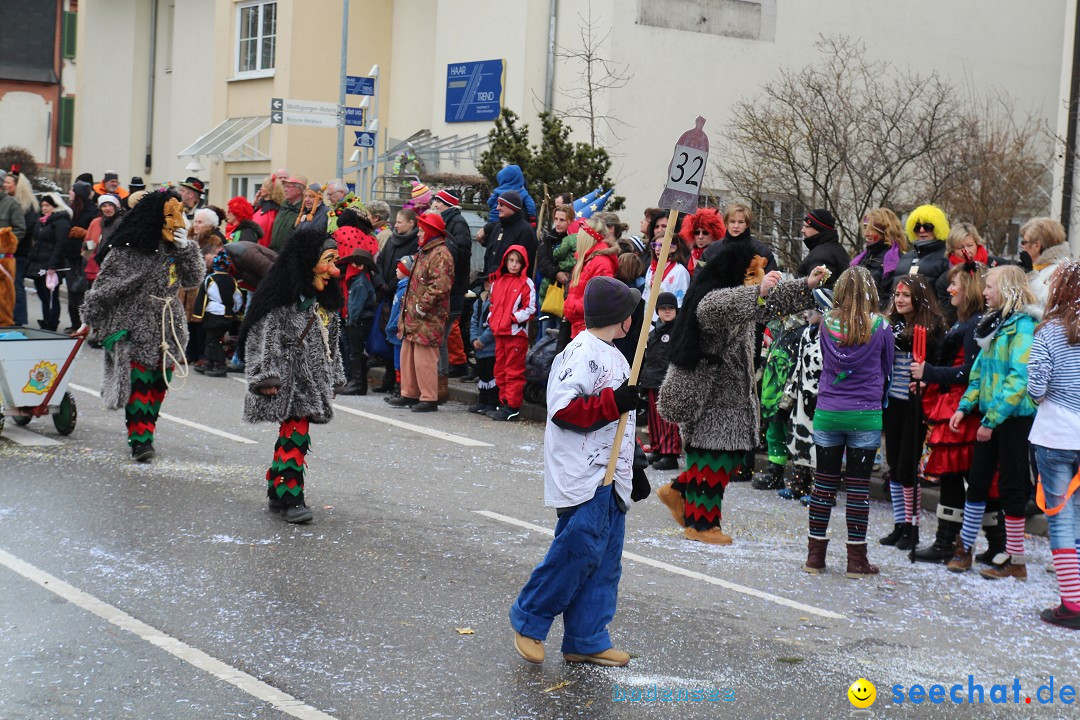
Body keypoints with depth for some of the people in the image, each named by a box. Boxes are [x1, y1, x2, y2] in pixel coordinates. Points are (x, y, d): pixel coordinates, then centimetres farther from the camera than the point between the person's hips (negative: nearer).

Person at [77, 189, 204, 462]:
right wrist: (91, 320, 3)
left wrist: (186, 249, -8)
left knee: (158, 384, 5)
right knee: (138, 383, -9)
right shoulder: (126, 249, -10)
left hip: (168, 329, 6)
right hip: (134, 327, -5)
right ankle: (140, 439, -6)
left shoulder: (175, 246, 8)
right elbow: (104, 285, -2)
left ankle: (144, 433, 16)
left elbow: (194, 280, 6)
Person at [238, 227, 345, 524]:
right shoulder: (282, 299, -11)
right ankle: (292, 498, -10)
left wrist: (333, 377, 24)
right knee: (295, 435, -13)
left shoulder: (323, 302, 16)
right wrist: (266, 378, -19)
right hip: (290, 380, -8)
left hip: (312, 381, 8)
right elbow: (265, 337, -14)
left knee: (292, 436, 8)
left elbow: (330, 342, 25)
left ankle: (278, 493, 15)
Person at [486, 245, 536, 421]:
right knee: (500, 370, 12)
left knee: (514, 370, -4)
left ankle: (512, 407, -3)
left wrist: (514, 318, -16)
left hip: (517, 332, -7)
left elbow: (530, 309, -8)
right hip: (499, 332, 7)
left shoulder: (526, 284, -5)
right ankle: (503, 403, 20)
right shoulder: (497, 282, 15)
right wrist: (492, 320, 10)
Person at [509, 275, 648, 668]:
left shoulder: (612, 355, 19)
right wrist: (613, 402, -23)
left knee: (605, 559, 9)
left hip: (609, 477, 10)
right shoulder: (582, 353, -12)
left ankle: (587, 640, 15)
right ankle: (528, 619, 5)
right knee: (578, 550, -12)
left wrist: (632, 469, 24)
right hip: (583, 477, -10)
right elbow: (563, 408, -22)